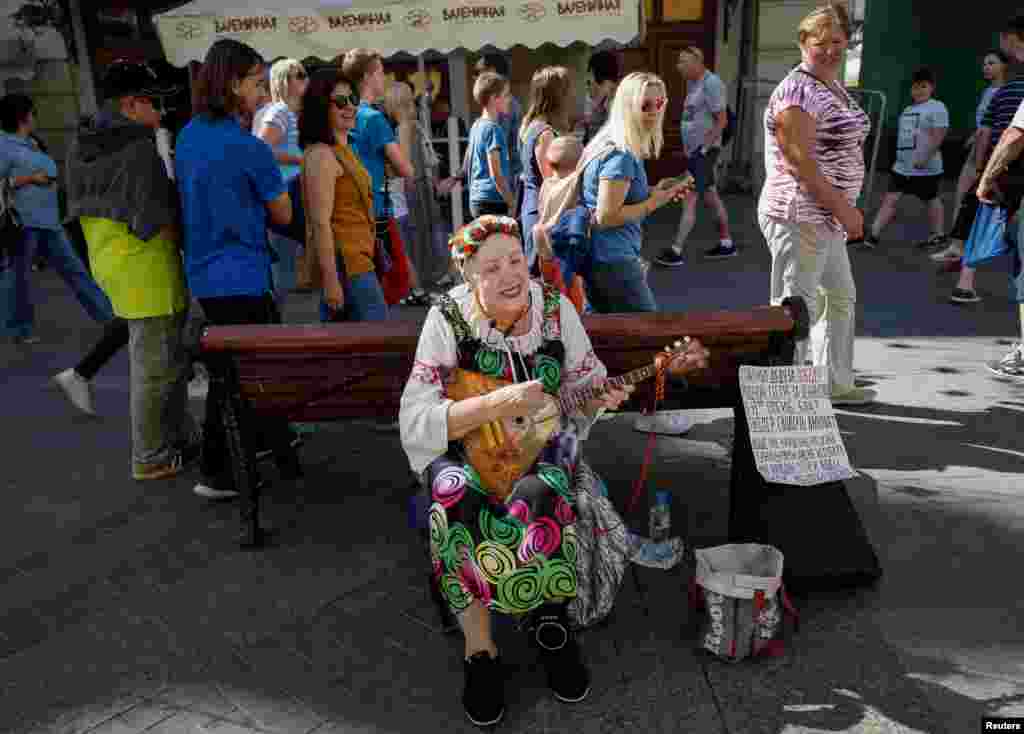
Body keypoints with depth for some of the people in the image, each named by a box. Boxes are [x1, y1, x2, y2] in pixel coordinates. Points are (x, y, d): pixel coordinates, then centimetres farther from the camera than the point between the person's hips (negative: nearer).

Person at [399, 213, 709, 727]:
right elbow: (414, 419, -18)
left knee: (540, 496, -31)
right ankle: (479, 652, -14)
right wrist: (496, 404, -30)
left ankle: (547, 617, -3)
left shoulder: (557, 310, -6)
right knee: (457, 501, -32)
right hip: (465, 450, -1)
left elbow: (588, 387, 5)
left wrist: (605, 394, -19)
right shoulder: (448, 319, -13)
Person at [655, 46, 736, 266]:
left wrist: (704, 147, -18)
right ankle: (726, 243, 24)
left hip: (704, 149, -10)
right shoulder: (692, 83, 13)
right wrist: (689, 147, 13)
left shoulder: (711, 83, -14)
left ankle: (676, 251, -10)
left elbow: (722, 120, -17)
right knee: (711, 197, 15)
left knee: (689, 198, -10)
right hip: (694, 149, 10)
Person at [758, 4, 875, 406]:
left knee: (842, 298, 21)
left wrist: (843, 209, 14)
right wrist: (843, 207, -20)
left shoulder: (834, 87, 15)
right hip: (800, 217, -11)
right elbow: (799, 161, -22)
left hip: (825, 218, 11)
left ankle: (836, 384, 35)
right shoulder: (797, 92, -15)